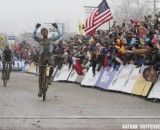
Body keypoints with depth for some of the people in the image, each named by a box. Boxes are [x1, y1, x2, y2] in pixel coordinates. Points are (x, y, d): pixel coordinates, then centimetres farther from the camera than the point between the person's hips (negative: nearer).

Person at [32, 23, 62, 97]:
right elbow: (33, 35, -8)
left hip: (50, 56, 0)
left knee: (51, 66, -34)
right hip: (42, 57, 1)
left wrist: (56, 27, -2)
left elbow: (59, 35, 5)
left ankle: (49, 77, -3)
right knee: (41, 74, 3)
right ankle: (40, 89, 13)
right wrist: (36, 27, -16)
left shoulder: (51, 39, 12)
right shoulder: (40, 40, 8)